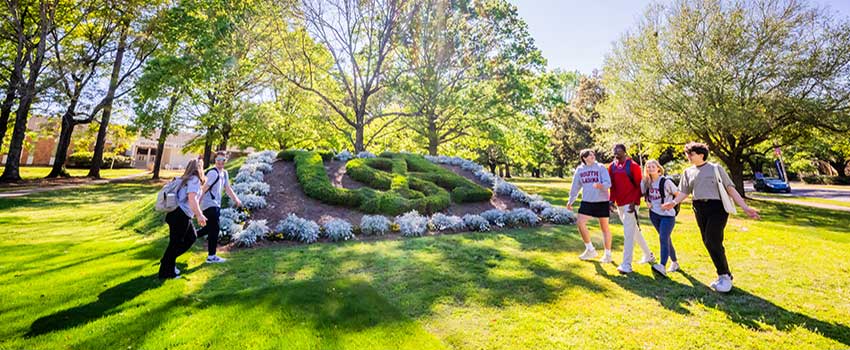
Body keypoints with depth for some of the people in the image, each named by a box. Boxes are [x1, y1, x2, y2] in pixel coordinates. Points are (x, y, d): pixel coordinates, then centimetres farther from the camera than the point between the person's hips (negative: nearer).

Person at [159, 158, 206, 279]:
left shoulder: (186, 179, 15)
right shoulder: (194, 180, -13)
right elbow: (192, 198, -25)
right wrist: (199, 215, -28)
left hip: (182, 215, 10)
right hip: (180, 216, -10)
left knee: (191, 237, 18)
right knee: (175, 243, 2)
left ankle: (168, 261, 24)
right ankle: (165, 272, 14)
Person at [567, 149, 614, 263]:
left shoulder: (600, 168, -4)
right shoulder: (579, 170, 5)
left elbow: (608, 183, -14)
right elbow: (575, 187, 12)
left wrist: (601, 186, -36)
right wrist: (570, 201, 15)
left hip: (602, 202, -3)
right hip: (587, 202, 3)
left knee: (604, 227, 7)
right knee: (580, 223, -8)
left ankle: (608, 254, 22)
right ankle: (590, 249, 11)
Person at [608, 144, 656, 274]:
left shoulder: (632, 165, -10)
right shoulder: (612, 167, 8)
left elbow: (639, 186, -10)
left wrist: (634, 202, -17)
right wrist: (612, 200, 0)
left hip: (630, 204, -7)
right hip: (620, 204, 7)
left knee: (628, 233, -8)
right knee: (634, 231, 20)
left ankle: (626, 265, -4)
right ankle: (648, 255, 38)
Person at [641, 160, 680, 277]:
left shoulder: (666, 181, -11)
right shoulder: (646, 182, 2)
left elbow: (678, 194, -2)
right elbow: (642, 193, 17)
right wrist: (647, 202, 0)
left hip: (667, 215, -5)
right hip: (654, 214, 5)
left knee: (663, 238, -16)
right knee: (666, 239, 15)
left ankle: (662, 266, -23)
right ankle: (674, 263, 31)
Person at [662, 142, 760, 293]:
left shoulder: (716, 168, 1)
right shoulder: (688, 172, 13)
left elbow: (730, 189, 0)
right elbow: (684, 192, 12)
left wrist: (745, 207, -8)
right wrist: (674, 202, -6)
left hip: (717, 207, -5)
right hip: (700, 209, 5)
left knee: (713, 241, -13)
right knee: (708, 243, 6)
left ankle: (724, 276, 3)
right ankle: (724, 275, 20)